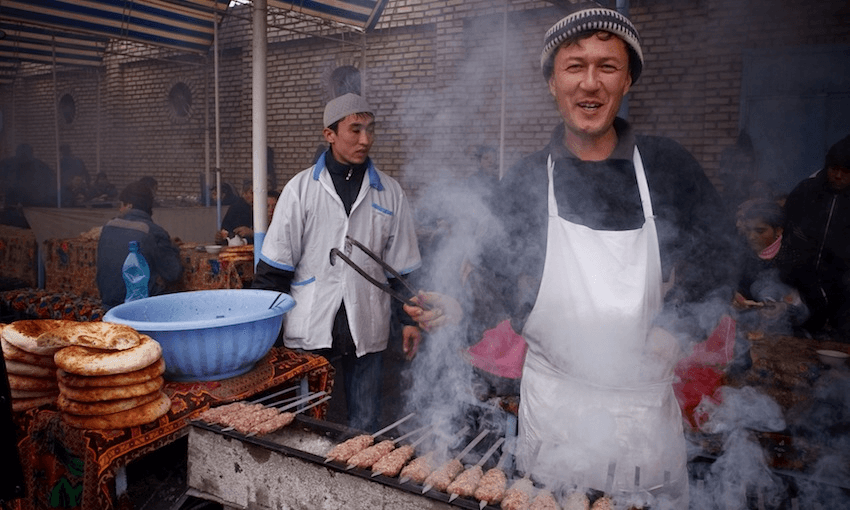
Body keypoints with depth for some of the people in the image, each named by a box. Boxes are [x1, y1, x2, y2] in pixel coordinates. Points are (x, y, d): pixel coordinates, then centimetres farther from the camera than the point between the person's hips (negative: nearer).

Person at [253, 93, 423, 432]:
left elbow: (402, 266, 9)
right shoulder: (301, 188, 0)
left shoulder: (390, 193, 5)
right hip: (309, 329, -1)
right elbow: (275, 264, 1)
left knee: (364, 428, 11)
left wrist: (409, 320, 4)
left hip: (366, 330, 2)